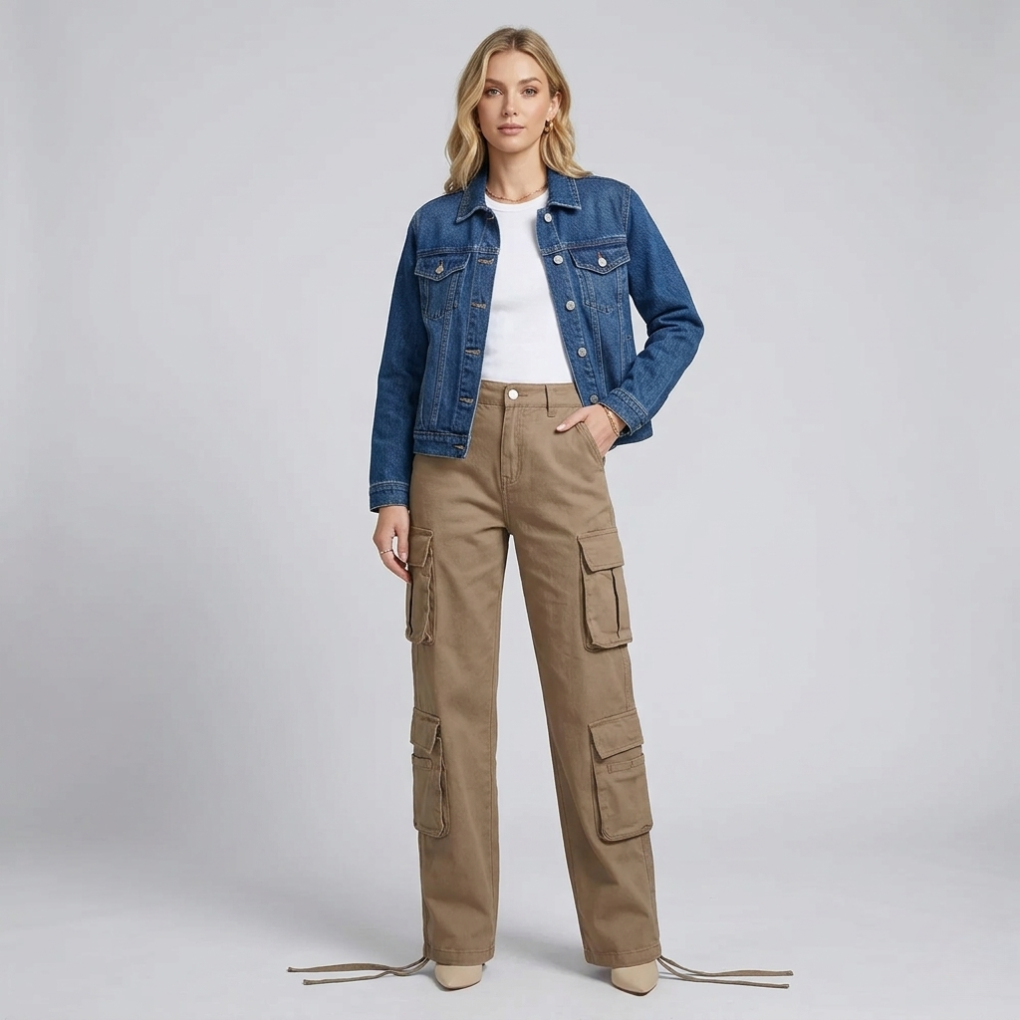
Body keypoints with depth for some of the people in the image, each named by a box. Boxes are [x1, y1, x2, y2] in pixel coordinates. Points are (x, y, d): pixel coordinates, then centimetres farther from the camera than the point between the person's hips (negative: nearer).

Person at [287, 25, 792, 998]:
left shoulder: (611, 209, 9)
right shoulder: (436, 226, 10)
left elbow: (679, 320, 15)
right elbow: (399, 371, 9)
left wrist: (623, 407, 0)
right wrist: (390, 495, 1)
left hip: (562, 456, -1)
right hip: (453, 456, 1)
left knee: (594, 690, -2)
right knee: (451, 692, 1)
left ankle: (625, 936, 12)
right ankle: (458, 936, 14)